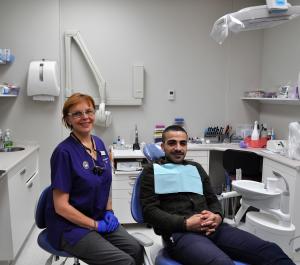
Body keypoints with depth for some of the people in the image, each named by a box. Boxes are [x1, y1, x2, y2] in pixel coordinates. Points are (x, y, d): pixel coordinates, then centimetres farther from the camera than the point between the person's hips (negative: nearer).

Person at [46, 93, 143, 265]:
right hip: (70, 226, -6)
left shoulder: (99, 143, 3)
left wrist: (109, 211, 1)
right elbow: (61, 206, -18)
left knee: (137, 250, -8)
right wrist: (96, 225, -15)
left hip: (100, 218, 7)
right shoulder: (64, 152, -19)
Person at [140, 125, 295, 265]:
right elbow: (149, 210, 0)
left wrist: (217, 217, -3)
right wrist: (185, 223, -14)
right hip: (179, 232, -5)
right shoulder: (152, 171, 11)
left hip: (211, 228, 5)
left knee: (271, 251, -17)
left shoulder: (196, 168, 26)